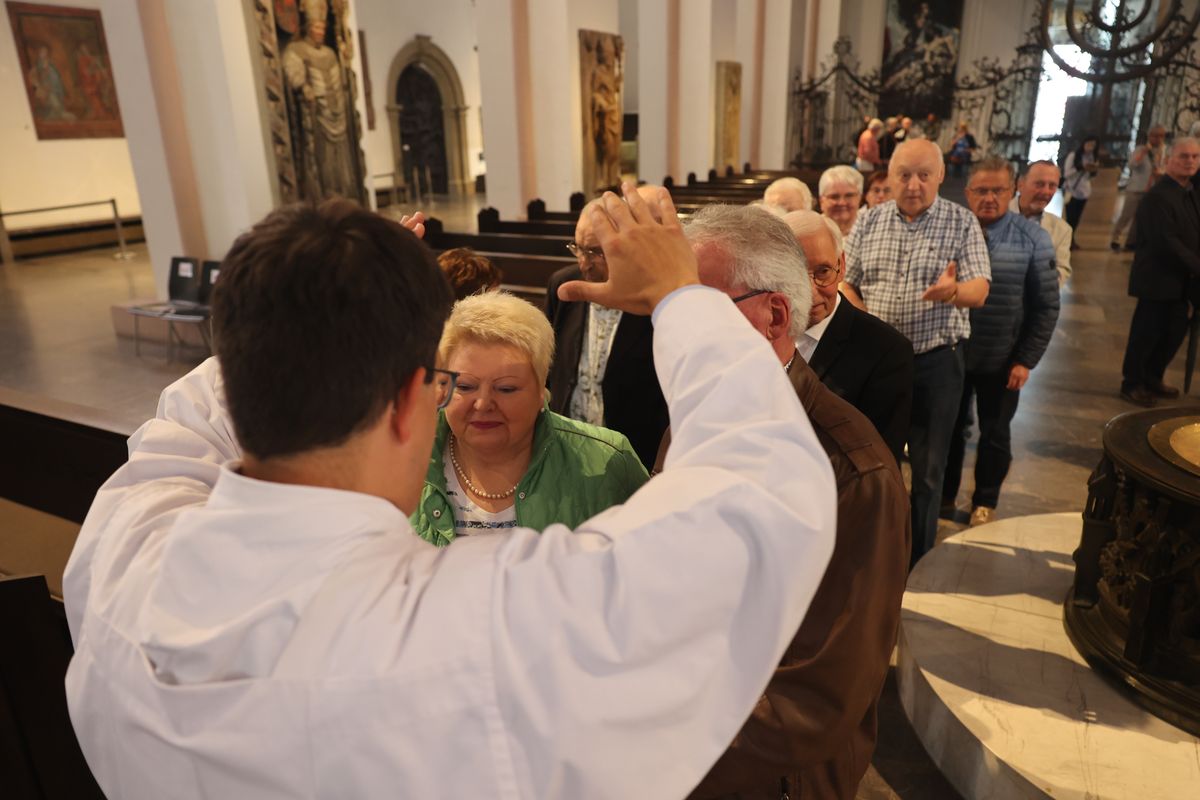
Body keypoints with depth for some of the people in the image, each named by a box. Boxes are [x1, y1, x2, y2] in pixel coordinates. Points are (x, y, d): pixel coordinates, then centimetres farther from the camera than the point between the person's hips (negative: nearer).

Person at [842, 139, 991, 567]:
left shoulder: (962, 223, -2)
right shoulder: (868, 221, 5)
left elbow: (979, 290, -8)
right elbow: (846, 282, 6)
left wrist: (953, 291, -32)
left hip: (936, 359, -2)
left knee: (927, 468, 8)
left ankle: (918, 565, 25)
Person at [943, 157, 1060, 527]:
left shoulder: (1033, 238, -7)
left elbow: (1046, 306, -5)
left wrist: (1027, 360, -9)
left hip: (1002, 362, -1)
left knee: (995, 434, 15)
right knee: (950, 429, 16)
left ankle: (985, 503, 34)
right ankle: (944, 496, 35)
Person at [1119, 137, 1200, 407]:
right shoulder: (1158, 196, -17)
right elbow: (1166, 242, -22)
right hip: (1158, 279, -8)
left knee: (1175, 331, 14)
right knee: (1146, 333, 1)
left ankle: (1152, 378, 30)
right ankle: (1132, 383, 16)